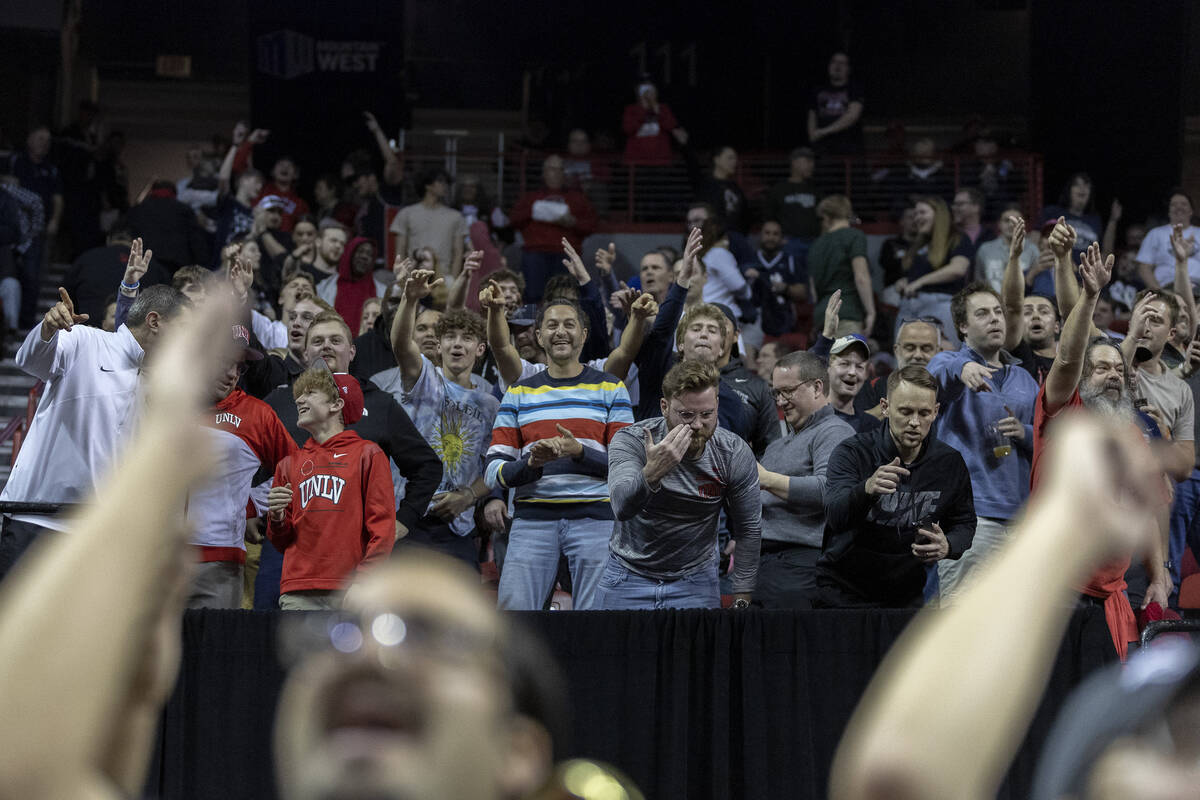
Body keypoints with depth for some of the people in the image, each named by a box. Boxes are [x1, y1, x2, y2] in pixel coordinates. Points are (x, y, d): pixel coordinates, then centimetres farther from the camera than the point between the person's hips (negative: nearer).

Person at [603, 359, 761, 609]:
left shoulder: (735, 454, -14)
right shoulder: (631, 441, -20)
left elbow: (749, 529, -2)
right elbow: (622, 507, -38)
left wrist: (742, 600, -2)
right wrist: (651, 474, -57)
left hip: (695, 580, 1)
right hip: (629, 576, -1)